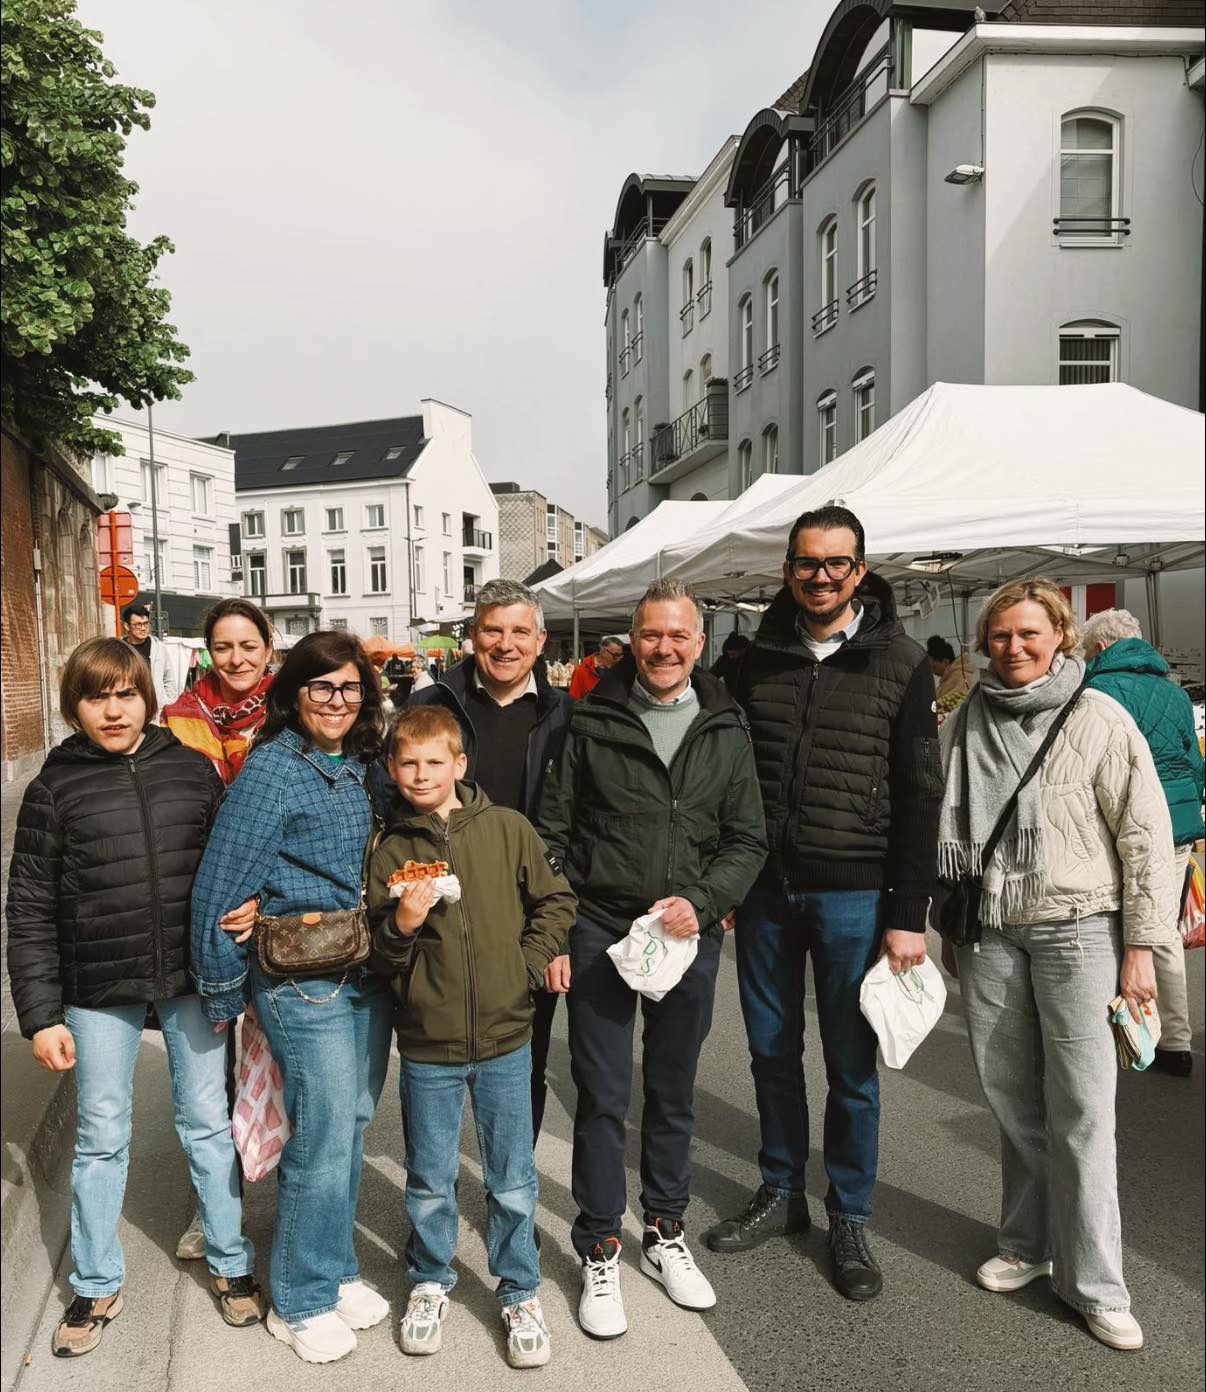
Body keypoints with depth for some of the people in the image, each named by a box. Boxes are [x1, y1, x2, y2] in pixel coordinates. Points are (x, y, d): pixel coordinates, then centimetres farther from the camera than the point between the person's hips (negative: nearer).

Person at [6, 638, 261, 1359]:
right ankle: (97, 1286, 32)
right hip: (98, 989, 0)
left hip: (192, 977, 1)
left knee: (208, 1122, 12)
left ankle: (231, 1261, 31)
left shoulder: (192, 770, -1)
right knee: (101, 1136, 13)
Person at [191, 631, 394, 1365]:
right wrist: (220, 993, -7)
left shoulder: (363, 766, 7)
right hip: (302, 981, -6)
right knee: (325, 1138, 1)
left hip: (369, 974, 6)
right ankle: (301, 1301, 21)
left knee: (351, 1125, 16)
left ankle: (336, 1269, 35)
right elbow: (221, 885, -12)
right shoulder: (271, 769, -13)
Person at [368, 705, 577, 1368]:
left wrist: (529, 965, -4)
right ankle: (430, 1282, 41)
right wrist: (400, 925, -18)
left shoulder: (508, 829, -6)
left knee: (513, 1182, 12)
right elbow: (377, 949, 2)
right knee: (429, 1181, 17)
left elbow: (555, 901, 4)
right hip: (427, 1044, 1)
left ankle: (520, 1293, 33)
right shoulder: (391, 850, -2)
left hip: (504, 1037, -1)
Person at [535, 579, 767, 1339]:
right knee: (602, 1097, 6)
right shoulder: (591, 722, -3)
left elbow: (747, 840, 5)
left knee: (674, 1094, 16)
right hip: (599, 933, -2)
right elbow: (553, 833, -1)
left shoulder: (726, 730, 3)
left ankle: (666, 1235, 35)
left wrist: (701, 902, -11)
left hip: (690, 936, 2)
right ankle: (600, 1253, 24)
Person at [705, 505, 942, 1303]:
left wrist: (908, 915, -8)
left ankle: (850, 1220, 27)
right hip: (765, 888, 3)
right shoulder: (757, 656, 4)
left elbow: (920, 797, -4)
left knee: (852, 1064, 8)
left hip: (853, 894, -3)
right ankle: (782, 1193, 34)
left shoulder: (901, 662, -3)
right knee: (773, 1051, 15)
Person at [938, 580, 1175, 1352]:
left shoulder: (1099, 719, -3)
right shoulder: (964, 724, 8)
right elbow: (945, 830, 15)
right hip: (989, 932, 3)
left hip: (1076, 929, -3)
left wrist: (1140, 947, -6)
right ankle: (1027, 1244, 27)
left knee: (1081, 1110, -2)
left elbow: (1146, 836, -3)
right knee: (1011, 1097, 10)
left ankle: (1095, 1285, 11)